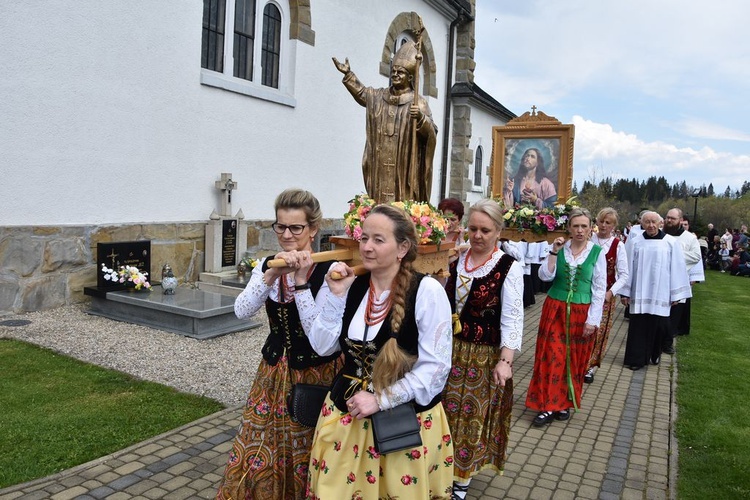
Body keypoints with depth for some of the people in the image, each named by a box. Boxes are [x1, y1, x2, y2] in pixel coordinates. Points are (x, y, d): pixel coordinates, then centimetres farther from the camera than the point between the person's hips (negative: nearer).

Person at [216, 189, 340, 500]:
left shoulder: (329, 270, -14)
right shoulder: (267, 266, 2)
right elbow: (241, 311, -14)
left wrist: (301, 282, -25)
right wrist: (272, 274, -26)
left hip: (313, 377, -4)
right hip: (273, 373, 4)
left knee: (303, 460, 10)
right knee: (255, 457, 11)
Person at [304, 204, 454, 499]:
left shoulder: (427, 290, -17)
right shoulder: (352, 284, -2)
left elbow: (435, 367, -16)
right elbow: (322, 347, 0)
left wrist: (381, 400, -17)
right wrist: (336, 296, -11)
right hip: (346, 413, 4)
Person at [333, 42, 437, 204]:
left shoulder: (418, 102, -5)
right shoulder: (379, 97, 12)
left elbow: (431, 133, -13)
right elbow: (362, 93, 33)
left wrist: (420, 117, -30)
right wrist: (348, 74, 28)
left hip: (404, 167, -5)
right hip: (380, 168, 5)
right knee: (379, 205, 4)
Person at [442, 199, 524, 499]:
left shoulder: (509, 268, -11)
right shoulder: (456, 261, 4)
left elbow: (512, 318, -13)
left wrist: (505, 361, -20)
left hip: (484, 356, -4)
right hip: (449, 350, 5)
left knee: (472, 416, 8)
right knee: (445, 414, 14)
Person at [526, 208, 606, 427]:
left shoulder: (597, 252, -3)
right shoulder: (559, 248, 0)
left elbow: (600, 288, -3)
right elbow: (545, 276, -7)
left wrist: (593, 319, -7)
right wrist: (554, 252, -16)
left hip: (581, 312, 0)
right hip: (555, 309, 1)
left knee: (574, 360, 10)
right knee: (552, 357, 0)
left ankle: (564, 403, 26)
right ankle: (548, 406, 9)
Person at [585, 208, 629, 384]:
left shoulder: (618, 246, -4)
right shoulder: (588, 241, -3)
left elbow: (623, 275, -1)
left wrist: (611, 292, -11)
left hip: (606, 295, 0)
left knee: (599, 331, 4)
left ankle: (591, 367, 16)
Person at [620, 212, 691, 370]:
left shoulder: (671, 243, -2)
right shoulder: (636, 242, 0)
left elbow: (677, 268, -1)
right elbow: (629, 267, 3)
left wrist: (676, 293, -2)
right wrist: (625, 291, 3)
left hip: (660, 293, 0)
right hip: (640, 293, 0)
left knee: (657, 325, 9)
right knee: (639, 326, 2)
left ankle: (655, 354, 30)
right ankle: (637, 358, 10)